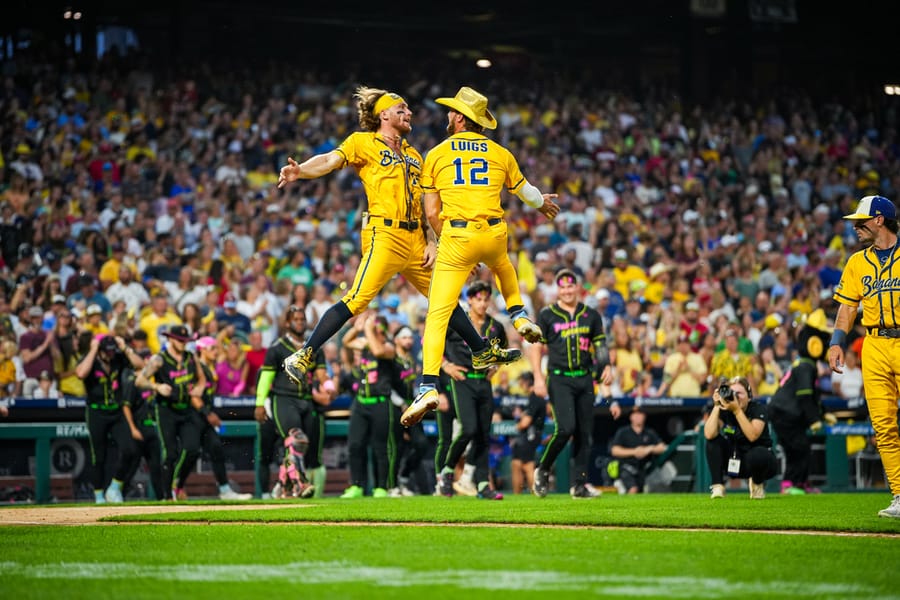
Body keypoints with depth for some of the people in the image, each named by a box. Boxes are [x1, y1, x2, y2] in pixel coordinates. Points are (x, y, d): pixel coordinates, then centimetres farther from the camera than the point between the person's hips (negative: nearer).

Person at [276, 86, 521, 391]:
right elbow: (331, 160, -13)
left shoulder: (414, 155, 22)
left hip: (414, 238, 7)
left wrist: (430, 242, 10)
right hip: (385, 236, -7)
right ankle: (303, 356, -16)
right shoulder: (364, 142, 3)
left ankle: (483, 353, 29)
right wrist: (300, 170, -33)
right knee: (356, 300, -18)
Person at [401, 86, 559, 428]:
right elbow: (526, 192, 27)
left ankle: (428, 387, -19)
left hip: (457, 237, -3)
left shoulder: (436, 155, 6)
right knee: (502, 267, 42)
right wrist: (543, 204, 50)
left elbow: (432, 213, 6)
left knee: (438, 314, -6)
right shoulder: (500, 153, 11)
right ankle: (519, 317, 31)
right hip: (494, 234, 3)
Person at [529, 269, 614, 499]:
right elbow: (536, 347, 2)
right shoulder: (547, 315, 2)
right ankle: (542, 470, 3)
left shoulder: (591, 316, 11)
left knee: (584, 432, 2)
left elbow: (600, 346, 16)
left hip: (585, 378, 4)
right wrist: (538, 378, -7)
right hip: (559, 378, -4)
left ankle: (580, 484, 8)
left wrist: (607, 367, -1)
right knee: (566, 428, -18)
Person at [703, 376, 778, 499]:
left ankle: (757, 483, -3)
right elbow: (709, 435, -26)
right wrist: (717, 406, -26)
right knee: (714, 440, -21)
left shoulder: (758, 409, -16)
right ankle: (717, 486, -17)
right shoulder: (724, 411, -9)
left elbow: (753, 436, -35)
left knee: (758, 455, -39)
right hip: (734, 464, 3)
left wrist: (737, 410, -38)